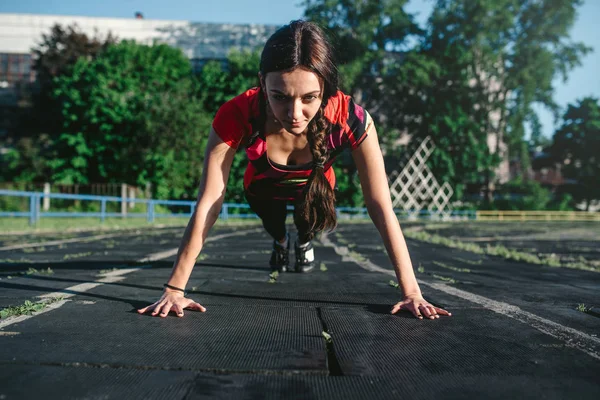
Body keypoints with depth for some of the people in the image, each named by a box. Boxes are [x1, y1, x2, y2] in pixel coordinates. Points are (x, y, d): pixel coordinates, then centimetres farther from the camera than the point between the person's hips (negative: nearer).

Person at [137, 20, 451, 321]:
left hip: (315, 188, 1)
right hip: (263, 188, 0)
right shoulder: (237, 116, -42)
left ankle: (304, 242, 30)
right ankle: (280, 242, 38)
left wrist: (411, 292, -36)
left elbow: (381, 208, -36)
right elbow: (208, 205, -38)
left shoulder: (351, 120, -40)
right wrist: (175, 289, -38)